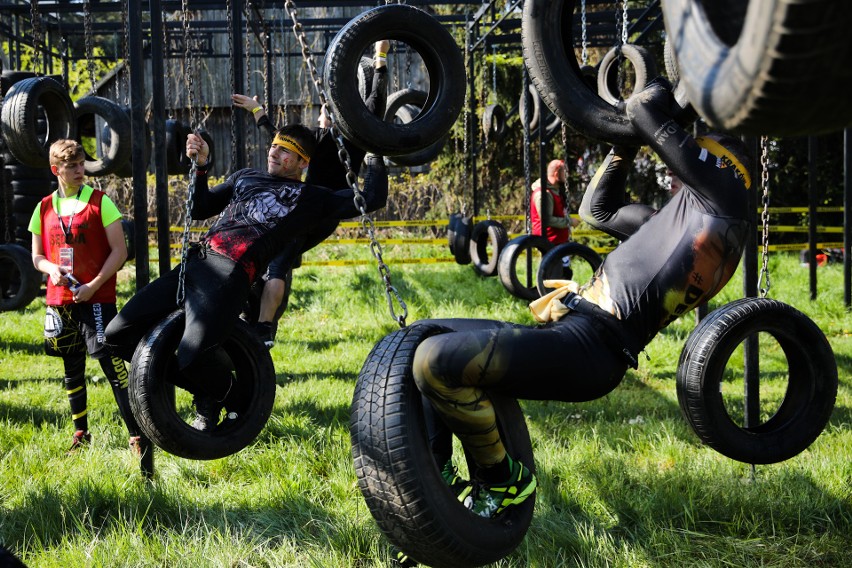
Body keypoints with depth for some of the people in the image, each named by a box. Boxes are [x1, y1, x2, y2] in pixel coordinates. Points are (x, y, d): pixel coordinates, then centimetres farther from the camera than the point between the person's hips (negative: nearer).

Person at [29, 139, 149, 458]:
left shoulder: (100, 202, -3)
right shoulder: (44, 208, 9)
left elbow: (120, 251, -6)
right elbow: (37, 256, 15)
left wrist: (93, 286, -15)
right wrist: (52, 269, -8)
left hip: (97, 298, -5)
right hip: (60, 300, 5)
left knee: (112, 365, -12)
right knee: (72, 371, 13)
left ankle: (138, 436, -11)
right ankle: (81, 434, 27)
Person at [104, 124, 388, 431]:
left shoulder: (313, 197, 16)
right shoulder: (245, 176, 31)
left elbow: (373, 197, 9)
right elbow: (200, 209, 30)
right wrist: (201, 165, 20)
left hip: (231, 272, -6)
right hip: (195, 261, 7)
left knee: (193, 357, -31)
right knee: (119, 333, -1)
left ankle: (225, 394, 7)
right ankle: (204, 392, 12)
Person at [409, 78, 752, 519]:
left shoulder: (724, 194, -2)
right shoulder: (676, 217, 26)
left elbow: (644, 109, -3)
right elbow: (597, 208, 36)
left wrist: (661, 91, 19)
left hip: (588, 349, -11)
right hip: (570, 323, 11)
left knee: (434, 360, -28)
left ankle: (503, 478, -6)